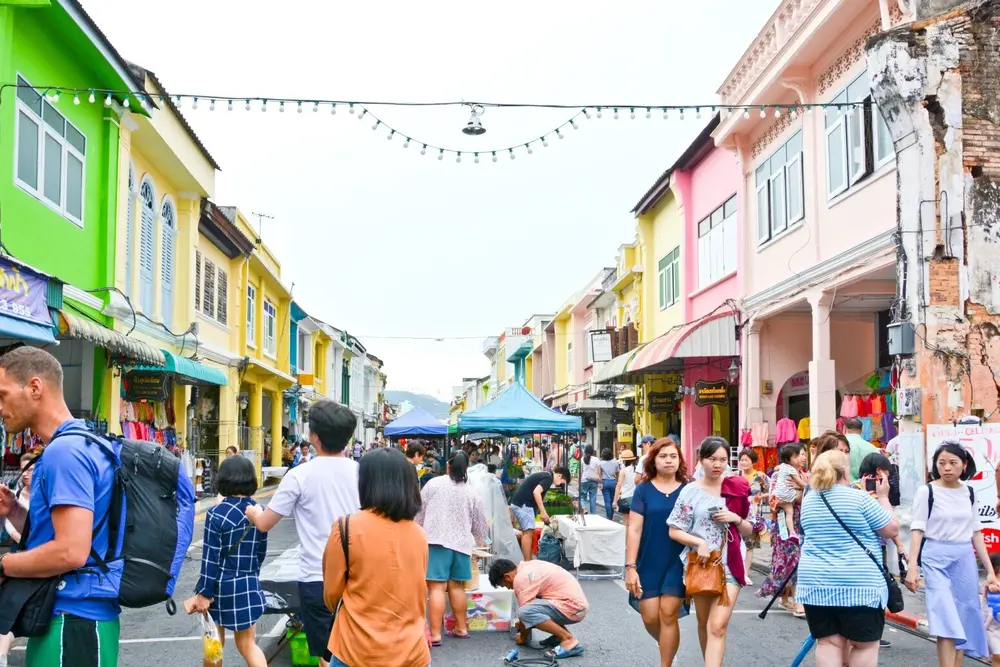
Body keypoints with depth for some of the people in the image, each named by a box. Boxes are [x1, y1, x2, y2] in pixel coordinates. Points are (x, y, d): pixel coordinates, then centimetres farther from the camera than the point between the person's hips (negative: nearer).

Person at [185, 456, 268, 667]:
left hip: (221, 586, -4)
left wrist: (203, 593, -8)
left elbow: (211, 558, -15)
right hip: (249, 586, 4)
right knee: (248, 644, 10)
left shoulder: (216, 514, -15)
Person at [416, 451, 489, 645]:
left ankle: (435, 634, -9)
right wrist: (481, 541, 39)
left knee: (437, 587, -7)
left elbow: (419, 511, 5)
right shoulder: (471, 493, 11)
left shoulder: (433, 484, 1)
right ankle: (461, 628, 25)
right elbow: (479, 522, 19)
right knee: (456, 586, 15)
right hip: (461, 543, 4)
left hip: (437, 541, -4)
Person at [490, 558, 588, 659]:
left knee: (526, 612, -23)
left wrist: (523, 637, 9)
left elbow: (525, 611, -8)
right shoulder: (527, 566, 16)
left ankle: (569, 640, -16)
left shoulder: (521, 579, -13)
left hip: (573, 607, -10)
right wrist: (521, 623, 42)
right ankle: (560, 634, 13)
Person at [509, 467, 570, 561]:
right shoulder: (548, 478, -10)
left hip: (519, 503, 10)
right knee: (528, 532, -10)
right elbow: (536, 492, -24)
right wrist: (543, 512, -20)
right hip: (523, 504, -10)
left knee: (526, 532, 14)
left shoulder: (544, 475, 21)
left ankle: (527, 561, 19)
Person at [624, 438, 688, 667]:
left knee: (668, 614, -6)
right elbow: (634, 529, -3)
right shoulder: (643, 490, -1)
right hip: (649, 562, 1)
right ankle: (669, 648, 33)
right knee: (650, 617, 2)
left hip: (678, 562, -1)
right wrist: (630, 566, -8)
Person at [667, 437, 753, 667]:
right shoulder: (691, 491, -2)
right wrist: (699, 542, -19)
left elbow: (749, 531, 10)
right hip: (700, 563, 0)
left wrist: (736, 519, -11)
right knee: (704, 623, 15)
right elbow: (674, 531, -3)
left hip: (729, 564, 0)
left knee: (718, 626, -12)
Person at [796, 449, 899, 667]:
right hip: (858, 583, -4)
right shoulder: (859, 498, -8)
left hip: (815, 583, 5)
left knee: (828, 642, 5)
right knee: (864, 644, 6)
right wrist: (883, 497, 11)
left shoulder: (808, 501, 10)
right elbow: (892, 530, -2)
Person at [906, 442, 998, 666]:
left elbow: (976, 532, 12)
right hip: (936, 558, -5)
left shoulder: (969, 492, 8)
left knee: (963, 620, 7)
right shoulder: (926, 491, -6)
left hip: (965, 559, 5)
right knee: (946, 619, -11)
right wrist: (912, 567, -17)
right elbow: (917, 530, -8)